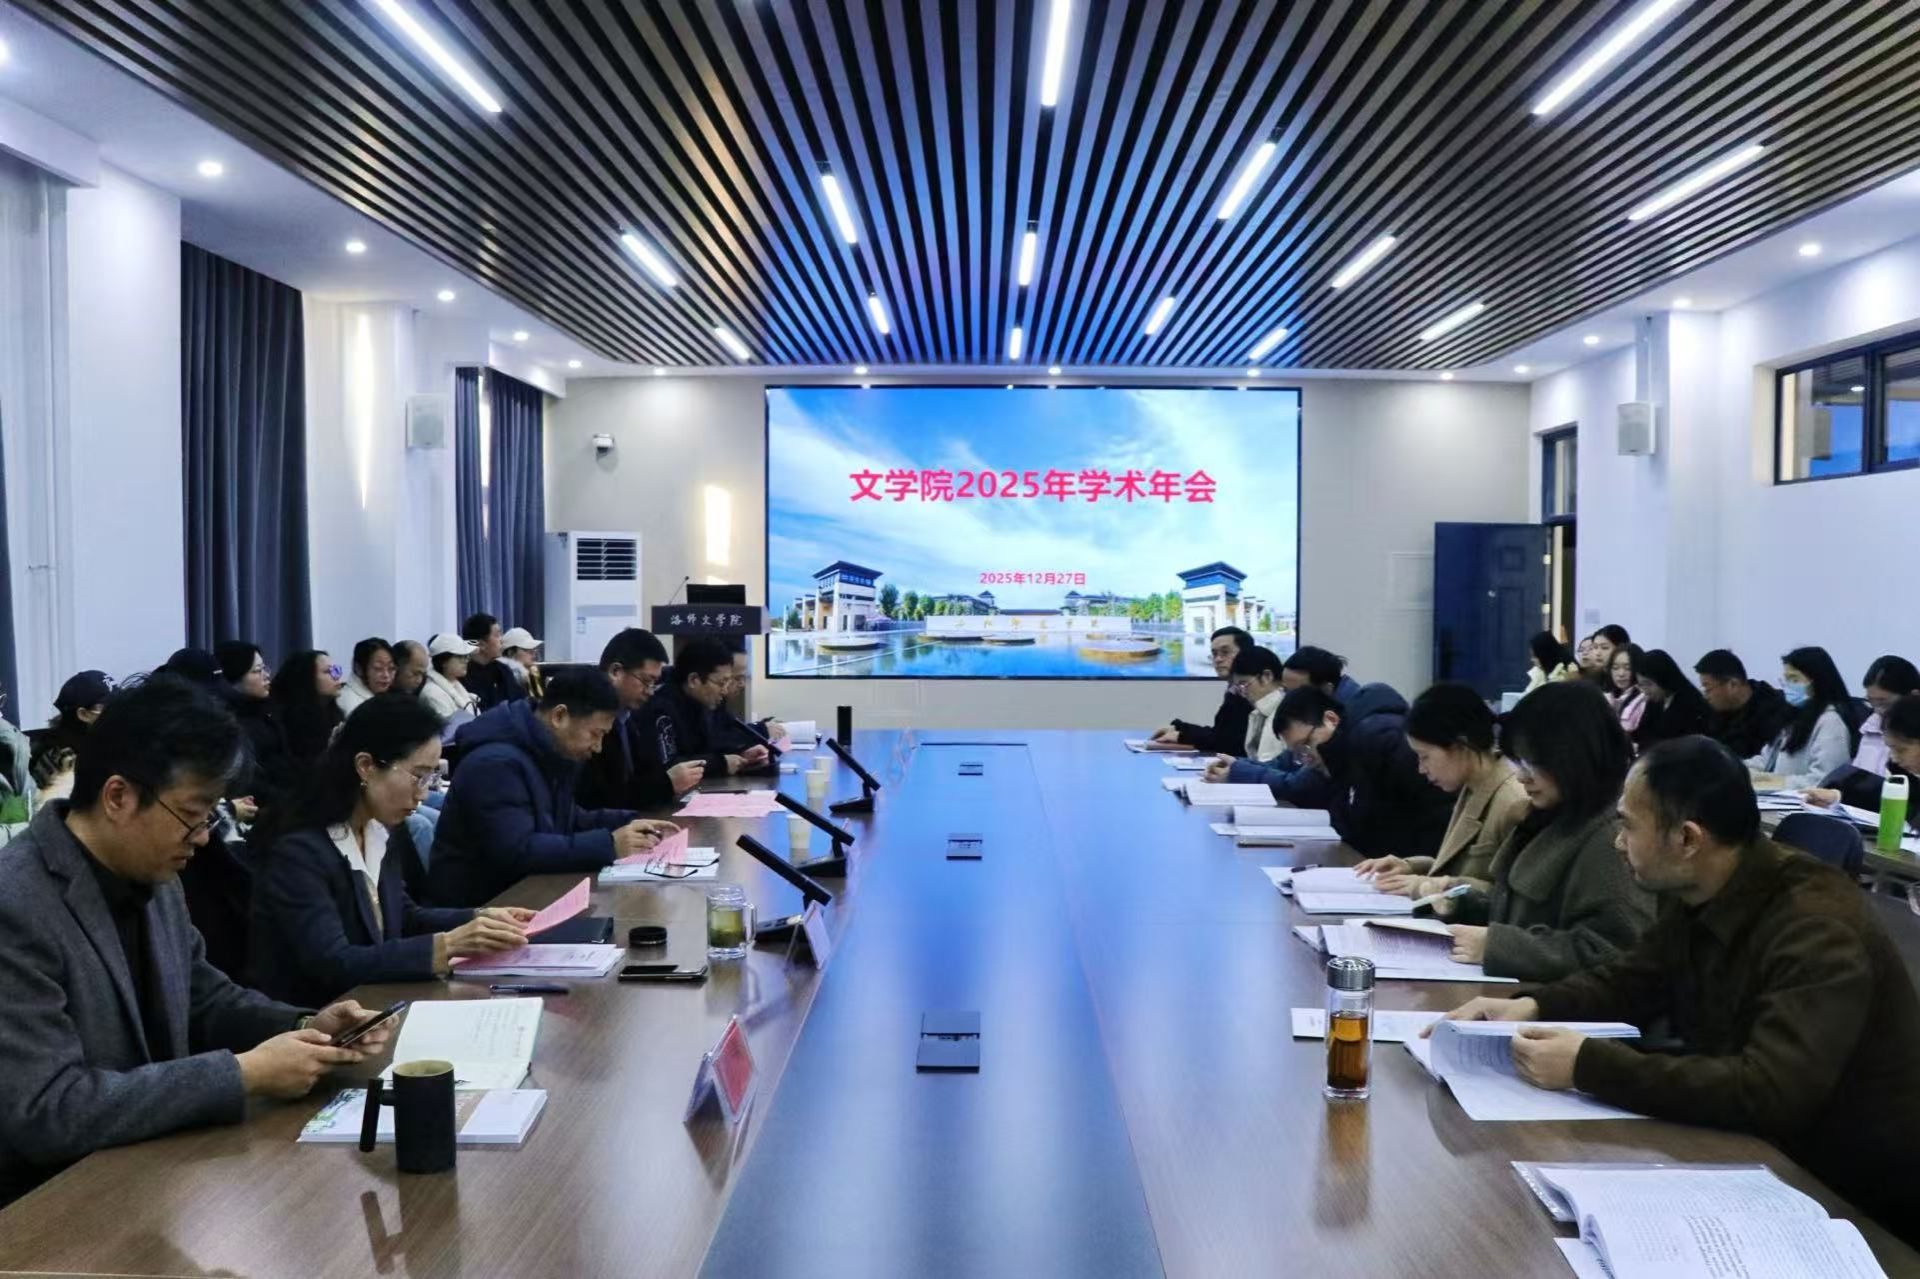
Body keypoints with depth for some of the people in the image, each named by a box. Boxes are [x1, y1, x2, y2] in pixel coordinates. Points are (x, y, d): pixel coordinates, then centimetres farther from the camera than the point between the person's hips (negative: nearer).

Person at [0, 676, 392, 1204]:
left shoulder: (151, 876, 2)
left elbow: (202, 998, 14)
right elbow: (44, 1111, -26)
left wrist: (307, 1025, -4)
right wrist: (244, 1075, -24)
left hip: (152, 1163, 7)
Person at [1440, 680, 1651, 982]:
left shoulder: (1613, 837, -17)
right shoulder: (1551, 818, 13)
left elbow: (1609, 955, -22)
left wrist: (1496, 945, -23)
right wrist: (1462, 903, 5)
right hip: (1517, 990, 9)